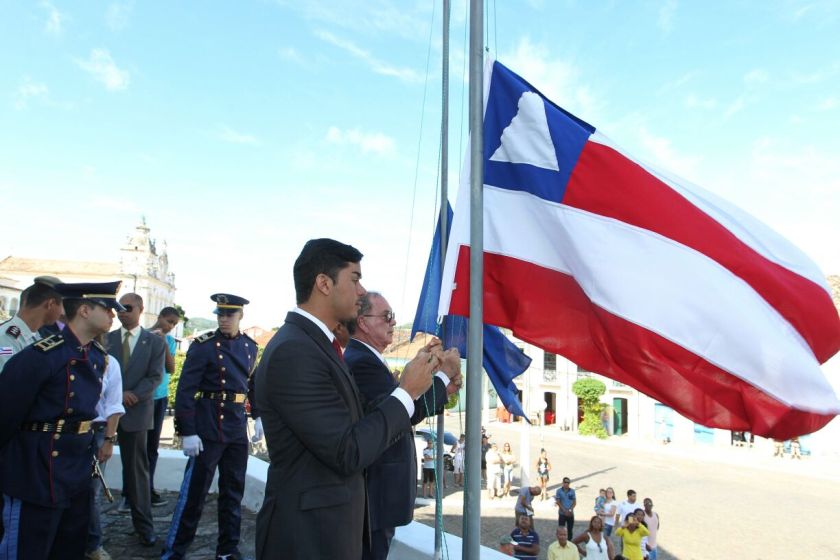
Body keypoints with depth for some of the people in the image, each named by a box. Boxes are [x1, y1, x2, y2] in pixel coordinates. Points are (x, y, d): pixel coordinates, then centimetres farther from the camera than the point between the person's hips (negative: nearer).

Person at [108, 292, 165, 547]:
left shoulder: (155, 342, 3)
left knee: (137, 468, 4)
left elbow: (155, 376, -3)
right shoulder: (106, 339, 8)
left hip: (135, 411, -2)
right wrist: (118, 393, -12)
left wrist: (132, 396, -16)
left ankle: (143, 525, 11)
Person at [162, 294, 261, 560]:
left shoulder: (250, 346, 8)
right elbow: (185, 391, -12)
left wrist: (258, 416, 13)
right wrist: (187, 432, -16)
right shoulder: (203, 346, -9)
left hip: (238, 430, 5)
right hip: (208, 430, -5)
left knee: (233, 492, 14)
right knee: (194, 493, 3)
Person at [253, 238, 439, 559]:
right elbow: (347, 453, -24)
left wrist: (417, 378, 3)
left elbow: (359, 424, 5)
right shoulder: (293, 351, -23)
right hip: (309, 533, -9)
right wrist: (407, 392, -16)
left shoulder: (315, 343, 7)